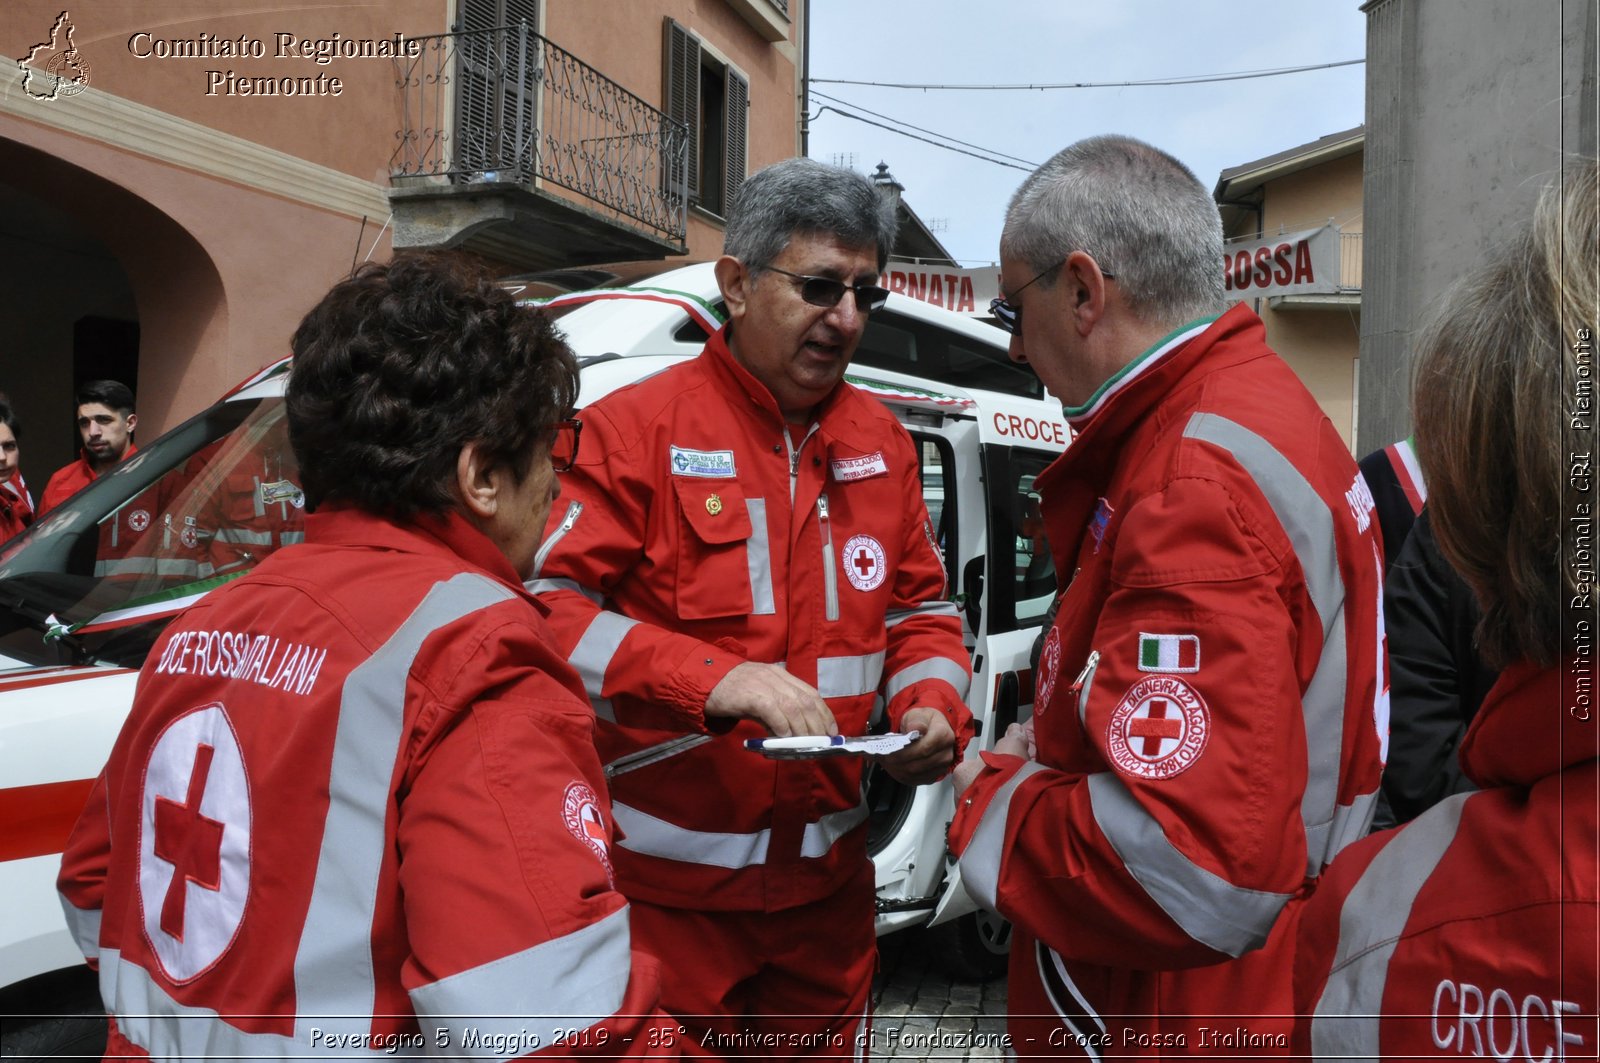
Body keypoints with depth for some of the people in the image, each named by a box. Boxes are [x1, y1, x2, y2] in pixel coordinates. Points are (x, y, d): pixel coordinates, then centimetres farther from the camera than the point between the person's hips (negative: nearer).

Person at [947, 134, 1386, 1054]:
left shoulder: (1197, 489, -27)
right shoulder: (1265, 408, 6)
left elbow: (1196, 879, -35)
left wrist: (997, 804, -19)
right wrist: (1054, 741, 7)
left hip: (1184, 1023, -9)